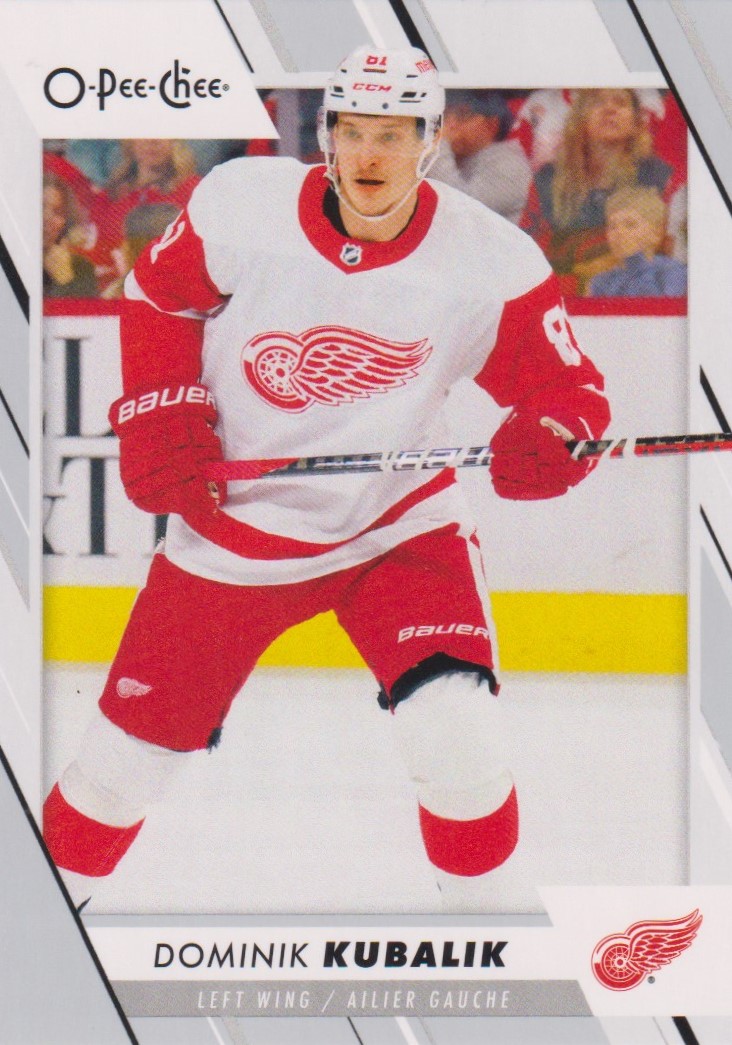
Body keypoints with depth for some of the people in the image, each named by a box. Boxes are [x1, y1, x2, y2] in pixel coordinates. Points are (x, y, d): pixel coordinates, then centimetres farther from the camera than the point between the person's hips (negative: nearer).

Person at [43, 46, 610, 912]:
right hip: (233, 519, 1)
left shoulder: (490, 261, -17)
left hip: (399, 518, -1)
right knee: (136, 741, 8)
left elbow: (564, 382, -9)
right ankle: (63, 875, 37)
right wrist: (161, 419, -7)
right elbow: (158, 297, 3)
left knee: (456, 738, -19)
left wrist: (548, 439, -31)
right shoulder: (241, 205, -15)